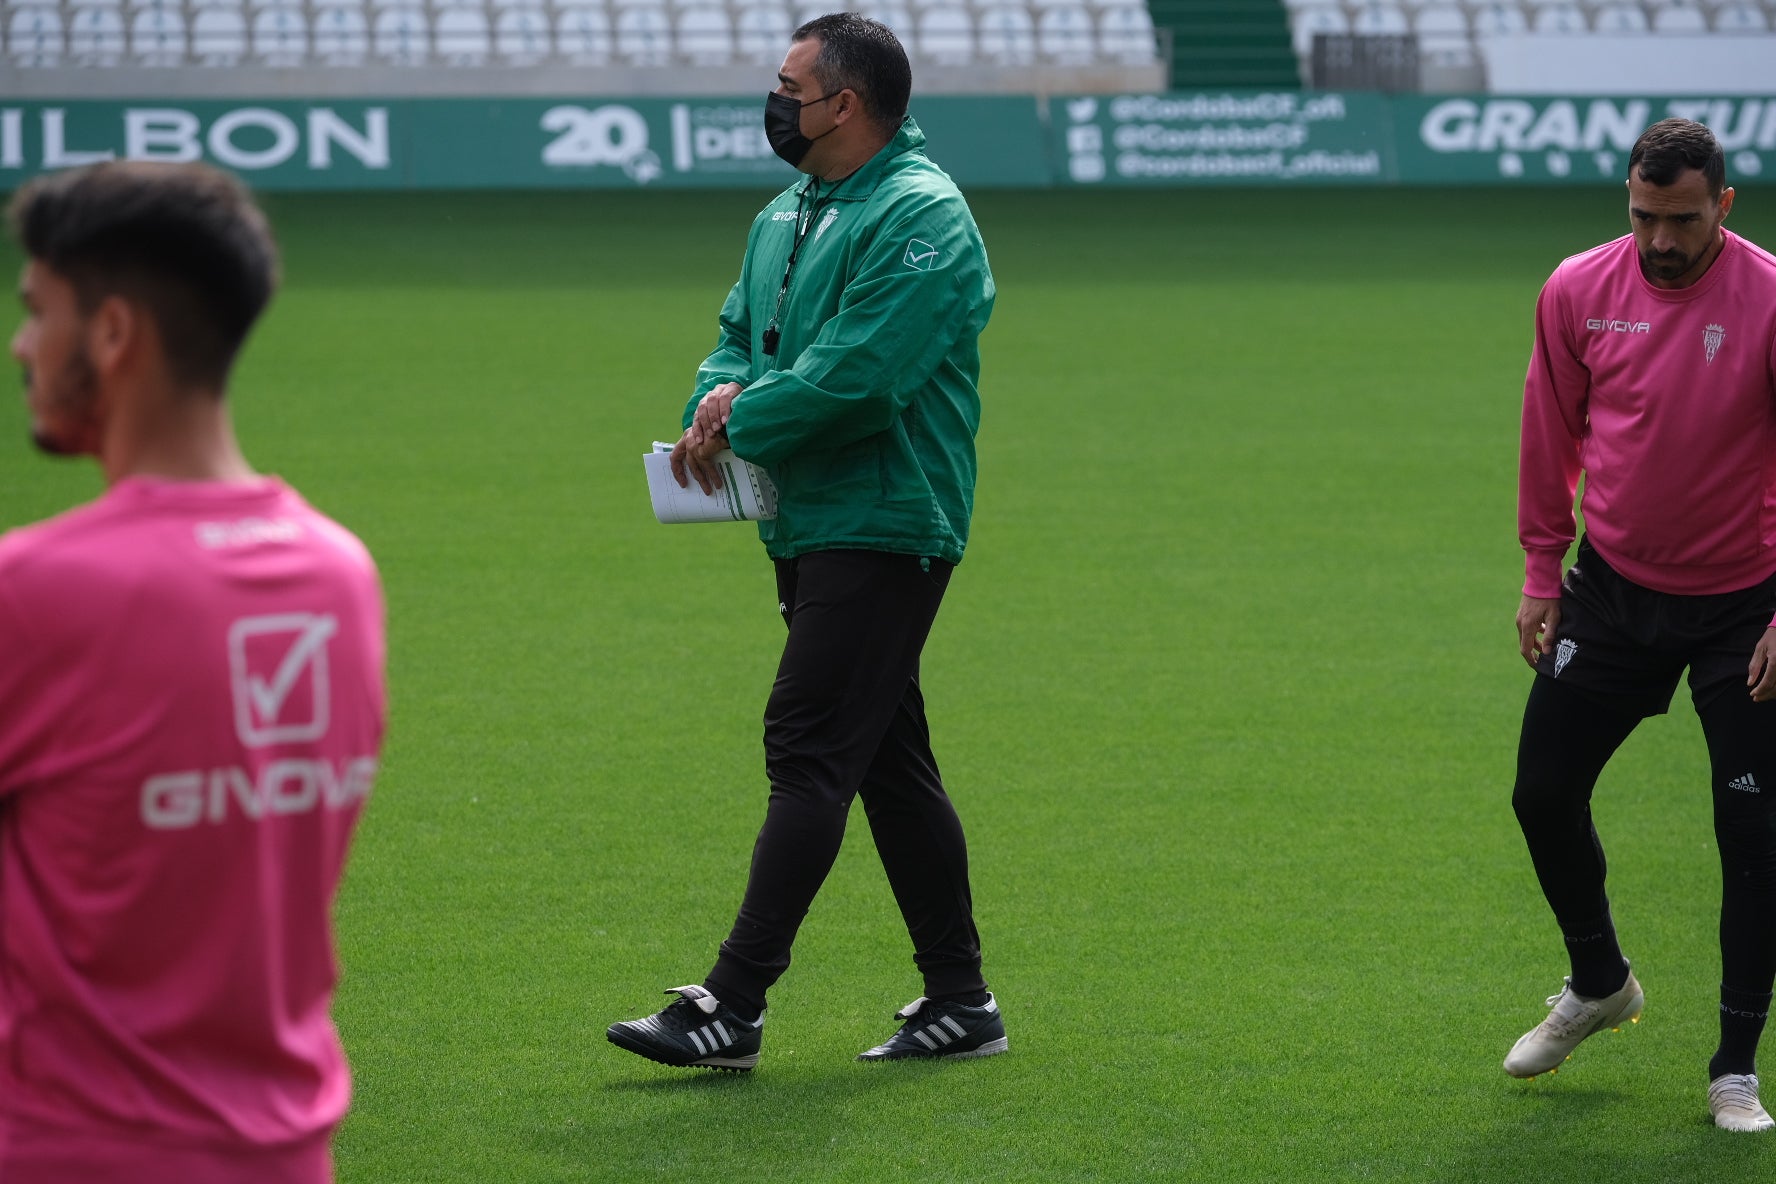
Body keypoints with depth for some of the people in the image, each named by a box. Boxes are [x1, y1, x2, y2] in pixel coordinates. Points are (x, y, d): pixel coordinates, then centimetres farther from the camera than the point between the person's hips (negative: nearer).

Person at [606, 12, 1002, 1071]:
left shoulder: (921, 219, -15)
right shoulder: (785, 218, 17)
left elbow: (857, 377, -24)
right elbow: (739, 335, 19)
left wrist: (738, 426, -14)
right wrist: (721, 396, -5)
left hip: (883, 532, -10)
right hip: (813, 531, 10)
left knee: (810, 754, -12)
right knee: (889, 762, 11)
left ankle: (733, 1007, -15)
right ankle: (962, 1001, 17)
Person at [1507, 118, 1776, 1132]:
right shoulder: (1578, 291, -5)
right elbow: (1551, 435, 8)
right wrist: (1541, 572, 6)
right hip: (1612, 591, 3)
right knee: (1544, 794, 6)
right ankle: (1599, 984, 33)